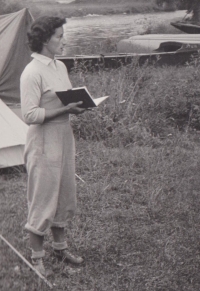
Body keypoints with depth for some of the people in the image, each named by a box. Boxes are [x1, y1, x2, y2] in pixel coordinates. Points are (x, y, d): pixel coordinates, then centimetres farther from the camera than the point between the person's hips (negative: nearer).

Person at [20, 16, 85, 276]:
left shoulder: (60, 66, 9)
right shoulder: (32, 73, -17)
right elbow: (30, 115, -21)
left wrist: (78, 105, -3)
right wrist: (65, 110, -24)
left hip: (64, 136, 9)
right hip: (43, 141, -8)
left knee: (64, 196, 17)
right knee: (42, 199, 2)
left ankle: (60, 247, 34)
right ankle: (36, 257, 17)